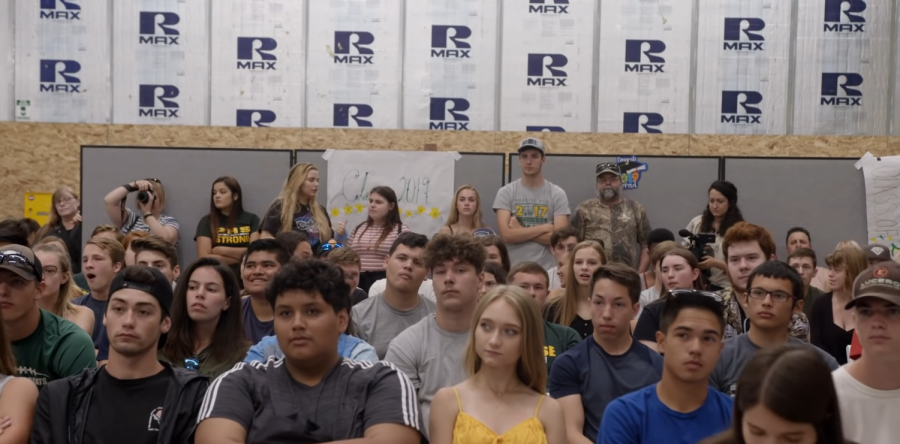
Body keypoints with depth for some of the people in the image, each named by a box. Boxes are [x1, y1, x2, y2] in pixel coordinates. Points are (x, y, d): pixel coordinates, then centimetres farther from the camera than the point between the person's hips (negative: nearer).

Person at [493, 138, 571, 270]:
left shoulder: (557, 194, 1)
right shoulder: (506, 192, 1)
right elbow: (506, 235, -11)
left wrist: (520, 231, -10)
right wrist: (545, 227, -9)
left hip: (547, 269, 0)